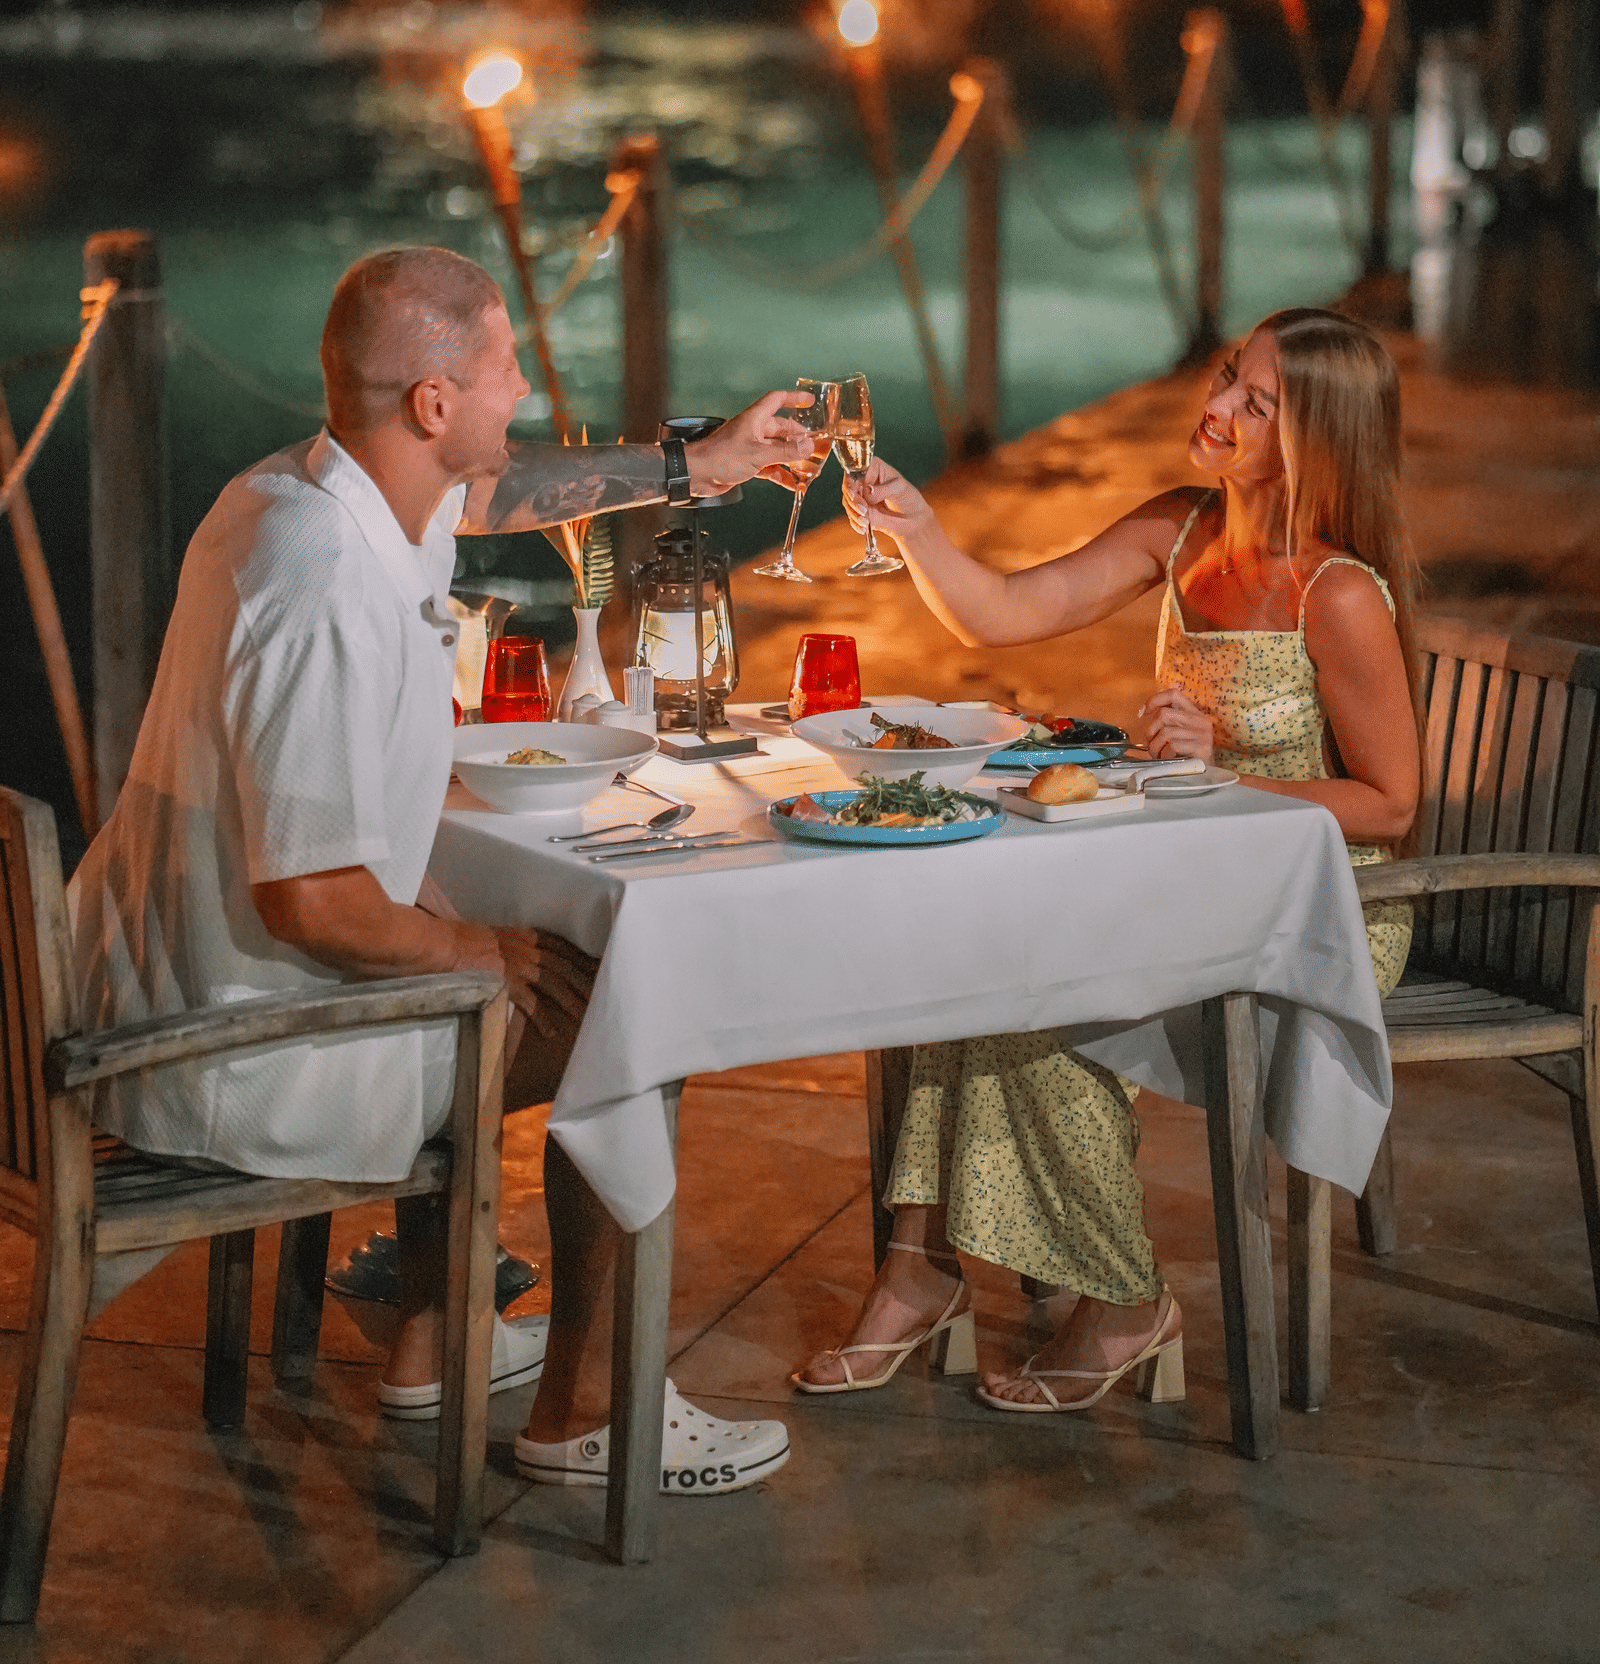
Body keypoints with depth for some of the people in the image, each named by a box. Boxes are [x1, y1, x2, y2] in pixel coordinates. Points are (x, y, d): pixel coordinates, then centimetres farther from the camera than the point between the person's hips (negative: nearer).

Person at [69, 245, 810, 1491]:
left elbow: (489, 491, 24)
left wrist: (703, 463, 28)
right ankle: (584, 1407, 17)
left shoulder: (306, 490, 1)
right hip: (243, 1064, -10)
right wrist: (481, 948, -11)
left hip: (172, 998, 10)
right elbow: (314, 901, -30)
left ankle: (429, 1341, 41)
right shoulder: (329, 593, -30)